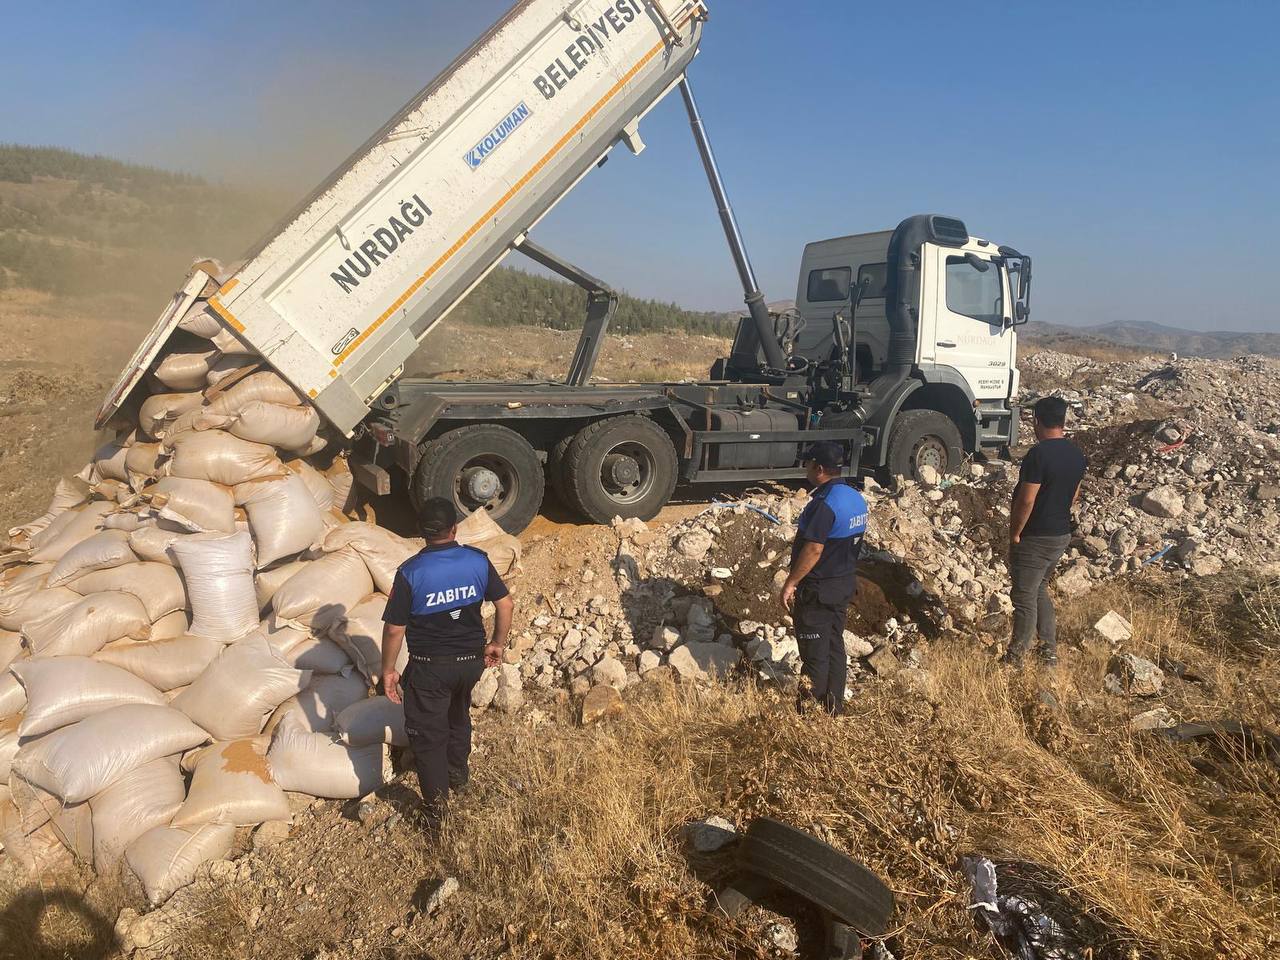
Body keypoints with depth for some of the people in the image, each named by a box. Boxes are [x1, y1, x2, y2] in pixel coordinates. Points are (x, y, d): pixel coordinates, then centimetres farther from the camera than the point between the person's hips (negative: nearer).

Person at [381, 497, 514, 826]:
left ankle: (436, 805, 23)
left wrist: (388, 670, -2)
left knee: (428, 733, 14)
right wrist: (497, 644, 10)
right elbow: (506, 604, -5)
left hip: (430, 667, -4)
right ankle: (458, 775, 48)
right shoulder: (478, 561, -11)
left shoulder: (410, 572, -20)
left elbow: (394, 629, -16)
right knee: (459, 716, 30)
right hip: (471, 660, 4)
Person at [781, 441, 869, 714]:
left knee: (815, 651, 1)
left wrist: (790, 583, -19)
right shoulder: (856, 498, 5)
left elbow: (813, 550, -26)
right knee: (835, 645, 16)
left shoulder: (824, 504, -24)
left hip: (817, 589, -9)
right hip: (845, 583, 9)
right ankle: (834, 706, 24)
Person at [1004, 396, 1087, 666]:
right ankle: (1050, 649, 26)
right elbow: (1074, 496, 14)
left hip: (1034, 539, -8)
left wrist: (1015, 533, -12)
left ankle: (1017, 656, 15)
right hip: (1061, 535, 8)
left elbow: (1026, 500, -23)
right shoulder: (1077, 455, 4)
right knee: (1040, 589, 22)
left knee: (1025, 597, 3)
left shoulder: (1038, 454, -22)